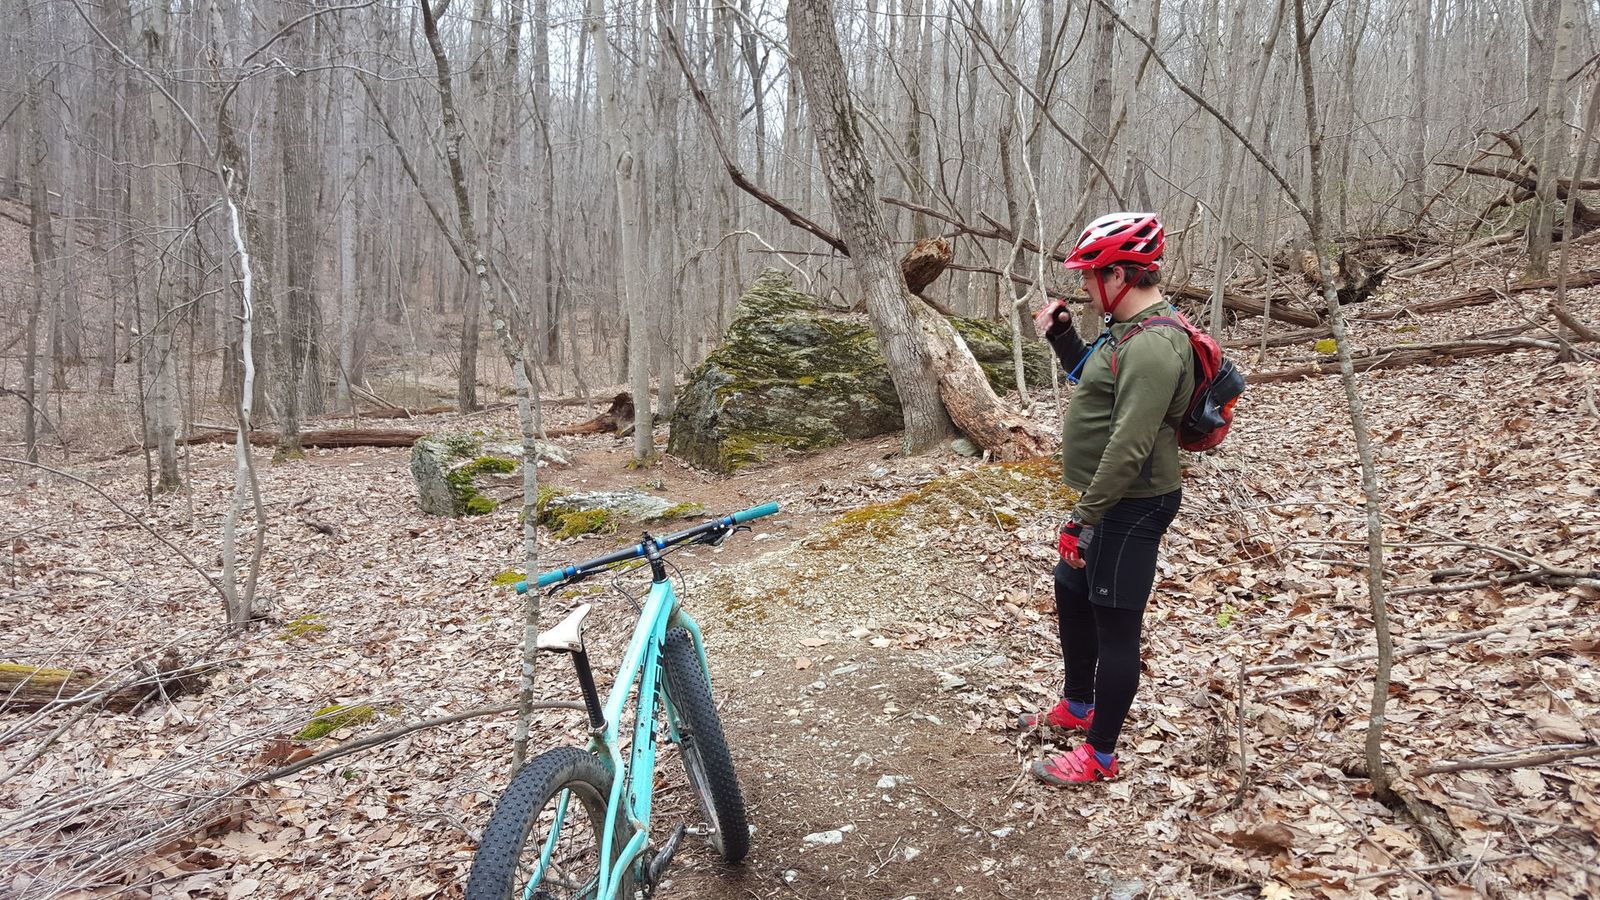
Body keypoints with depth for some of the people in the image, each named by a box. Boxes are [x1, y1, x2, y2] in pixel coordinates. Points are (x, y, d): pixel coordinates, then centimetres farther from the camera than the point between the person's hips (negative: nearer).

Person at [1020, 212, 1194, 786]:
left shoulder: (1153, 348, -25)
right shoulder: (1128, 330, 8)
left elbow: (1128, 449, -28)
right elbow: (1096, 388, 22)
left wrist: (1084, 518, -24)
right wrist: (1062, 338, 10)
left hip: (1130, 507, -11)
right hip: (1111, 500, 11)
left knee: (1115, 626, 1)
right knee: (1072, 592, 23)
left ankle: (1101, 756, 16)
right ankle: (1078, 706, 43)